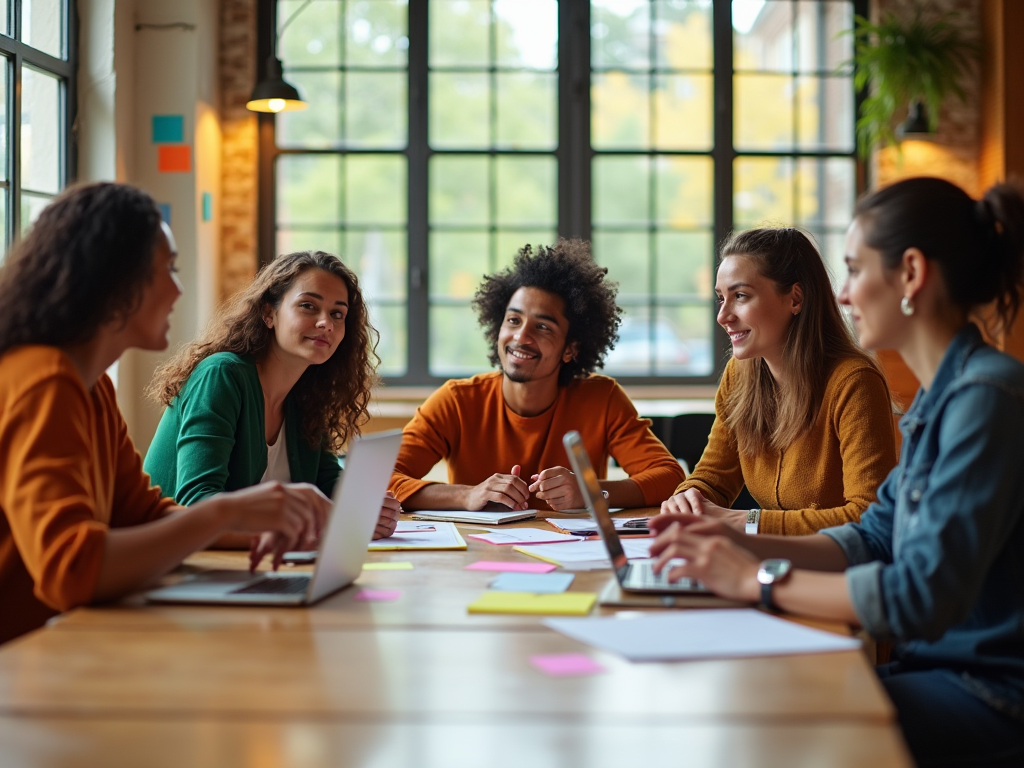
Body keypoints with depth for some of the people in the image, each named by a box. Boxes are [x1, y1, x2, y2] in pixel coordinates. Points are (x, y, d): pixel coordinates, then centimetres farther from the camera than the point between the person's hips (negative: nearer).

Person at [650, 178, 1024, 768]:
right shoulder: (942, 396, 12)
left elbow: (923, 596, -26)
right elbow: (875, 538, 16)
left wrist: (760, 579, -18)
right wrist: (745, 546, 2)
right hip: (942, 666, 8)